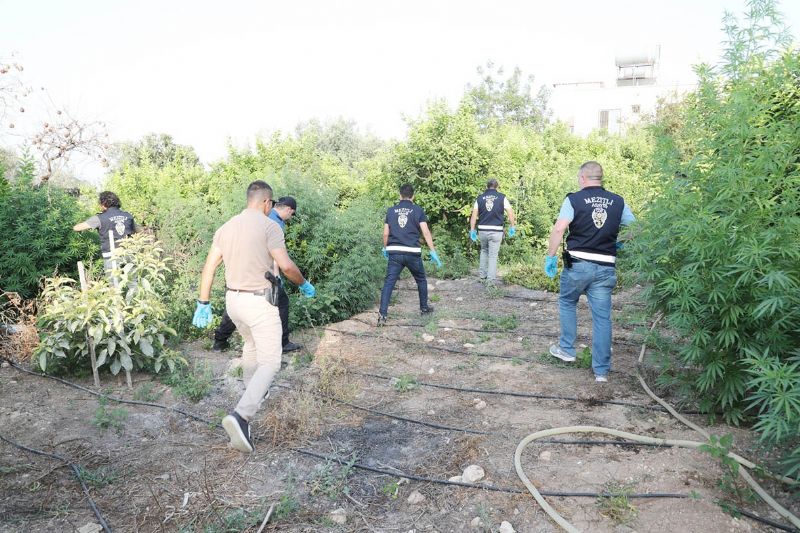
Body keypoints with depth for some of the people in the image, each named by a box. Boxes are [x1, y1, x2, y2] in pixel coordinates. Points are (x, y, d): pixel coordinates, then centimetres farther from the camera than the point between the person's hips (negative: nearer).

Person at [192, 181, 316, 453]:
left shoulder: (226, 227, 8)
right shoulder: (269, 225, -12)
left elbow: (209, 265, 6)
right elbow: (286, 265, -19)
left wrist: (203, 303, 9)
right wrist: (304, 284, -2)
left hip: (232, 300, 7)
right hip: (259, 302, -7)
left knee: (251, 345, 30)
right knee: (269, 362, -3)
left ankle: (253, 394, 46)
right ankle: (241, 415, -19)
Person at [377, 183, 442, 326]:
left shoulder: (391, 210, 8)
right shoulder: (418, 210, 2)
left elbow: (386, 233, 7)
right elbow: (426, 232, -6)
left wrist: (385, 249, 23)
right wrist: (433, 252, -4)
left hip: (394, 253, 1)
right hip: (413, 253, -1)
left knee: (389, 282, -2)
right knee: (421, 280, 20)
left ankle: (382, 315, -13)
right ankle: (424, 308, 34)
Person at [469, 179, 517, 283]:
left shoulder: (480, 198, 6)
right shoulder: (502, 197, 1)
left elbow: (474, 215, 1)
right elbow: (510, 212, -3)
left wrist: (472, 230, 4)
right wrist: (512, 227, 6)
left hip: (482, 230, 2)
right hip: (496, 231, -2)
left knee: (484, 251, 23)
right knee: (493, 255, 3)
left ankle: (482, 275, 24)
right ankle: (491, 279, 4)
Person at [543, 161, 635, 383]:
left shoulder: (574, 199, -4)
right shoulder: (618, 202, 8)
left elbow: (559, 229, -17)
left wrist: (550, 256, -11)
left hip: (577, 263, -3)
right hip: (605, 267, 3)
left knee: (566, 303, 21)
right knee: (602, 317, 7)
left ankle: (566, 350, 27)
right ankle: (601, 370, 10)